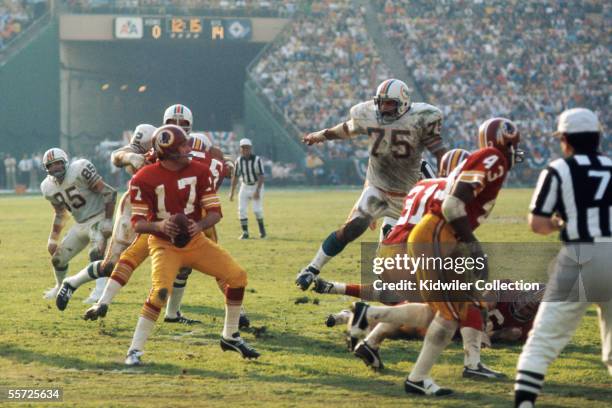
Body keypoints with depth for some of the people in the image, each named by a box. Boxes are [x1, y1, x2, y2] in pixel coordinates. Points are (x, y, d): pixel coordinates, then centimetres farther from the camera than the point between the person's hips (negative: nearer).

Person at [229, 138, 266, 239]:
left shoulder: (257, 160, -17)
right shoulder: (239, 161, -5)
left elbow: (261, 176, -18)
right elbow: (235, 177, 2)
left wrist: (257, 190, -25)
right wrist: (232, 192, 1)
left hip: (257, 186, -4)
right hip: (245, 186, 4)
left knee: (257, 210, -10)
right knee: (241, 210, -3)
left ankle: (261, 228, 15)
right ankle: (245, 232, 6)